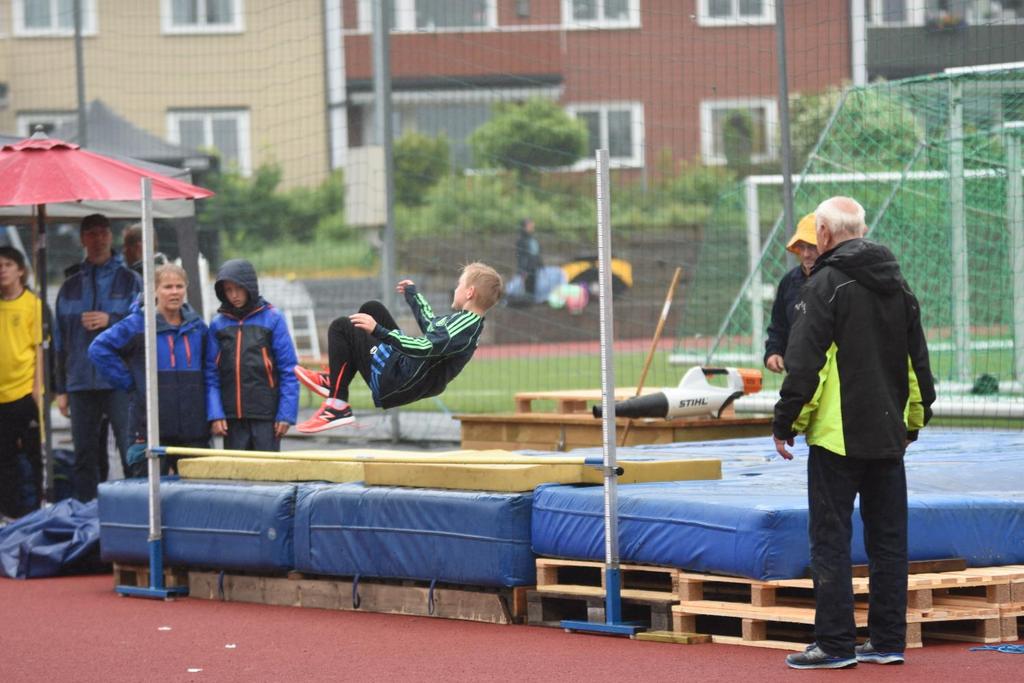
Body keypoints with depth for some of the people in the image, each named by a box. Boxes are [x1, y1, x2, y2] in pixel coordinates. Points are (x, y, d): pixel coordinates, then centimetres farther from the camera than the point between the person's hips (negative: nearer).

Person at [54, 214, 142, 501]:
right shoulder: (70, 287, 15)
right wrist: (61, 389, 13)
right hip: (80, 383, 4)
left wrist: (111, 320, -13)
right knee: (84, 456, 5)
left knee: (132, 453, -11)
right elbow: (60, 340, 17)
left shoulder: (129, 281, 6)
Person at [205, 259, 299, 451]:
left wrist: (286, 414, -8)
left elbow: (289, 370, -2)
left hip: (266, 414, -3)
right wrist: (215, 414, -4)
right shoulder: (218, 324, 7)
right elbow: (211, 375, 6)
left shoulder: (272, 318, -1)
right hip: (232, 418, 3)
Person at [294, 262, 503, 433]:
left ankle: (337, 407, -7)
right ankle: (335, 380, 19)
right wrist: (413, 294, 44)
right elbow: (430, 324, 28)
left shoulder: (465, 325, -22)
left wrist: (379, 331, -37)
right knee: (372, 308, 20)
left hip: (397, 384, -10)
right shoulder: (467, 321, 8)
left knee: (342, 328, -6)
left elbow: (426, 348, -35)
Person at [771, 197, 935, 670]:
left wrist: (785, 423, -7)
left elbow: (804, 363, -14)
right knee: (888, 538, 10)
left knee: (830, 539, -3)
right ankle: (888, 640, 12)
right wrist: (915, 419, 26)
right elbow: (918, 360, 18)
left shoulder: (825, 285, -10)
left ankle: (835, 643, -4)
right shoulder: (896, 285, 12)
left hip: (837, 435, -7)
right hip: (887, 436, 7)